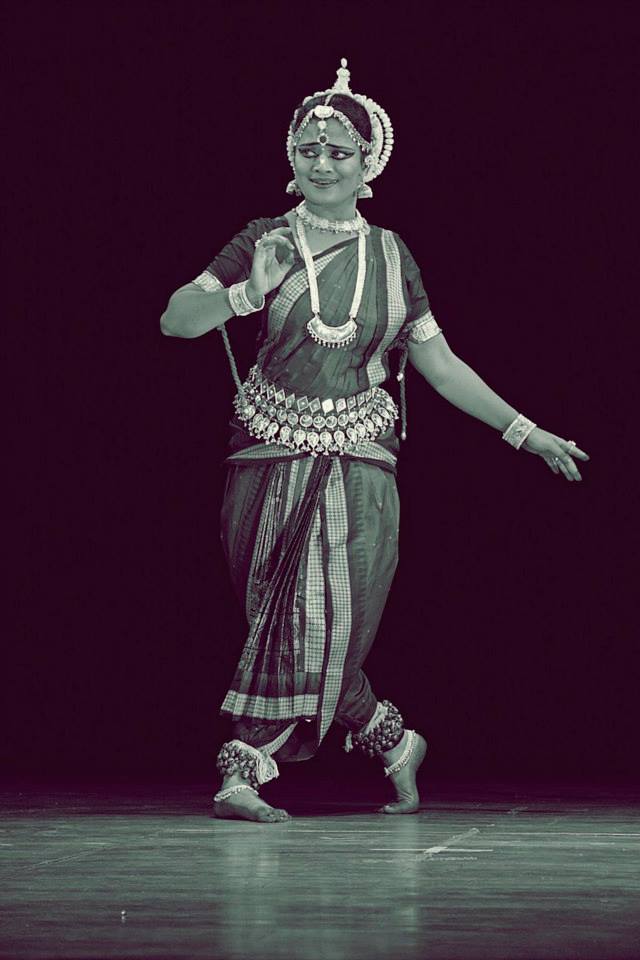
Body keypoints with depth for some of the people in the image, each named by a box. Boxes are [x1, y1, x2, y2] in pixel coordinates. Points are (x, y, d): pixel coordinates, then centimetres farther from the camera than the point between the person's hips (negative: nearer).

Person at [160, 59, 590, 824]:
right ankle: (393, 742, 18)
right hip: (271, 463, -1)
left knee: (322, 622, -11)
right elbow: (175, 319, -7)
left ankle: (243, 772, -6)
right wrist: (245, 294, -24)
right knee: (284, 621, 0)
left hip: (357, 470, 1)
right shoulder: (264, 244, 1)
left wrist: (525, 432, 12)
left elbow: (439, 363, 13)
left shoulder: (389, 256, 8)